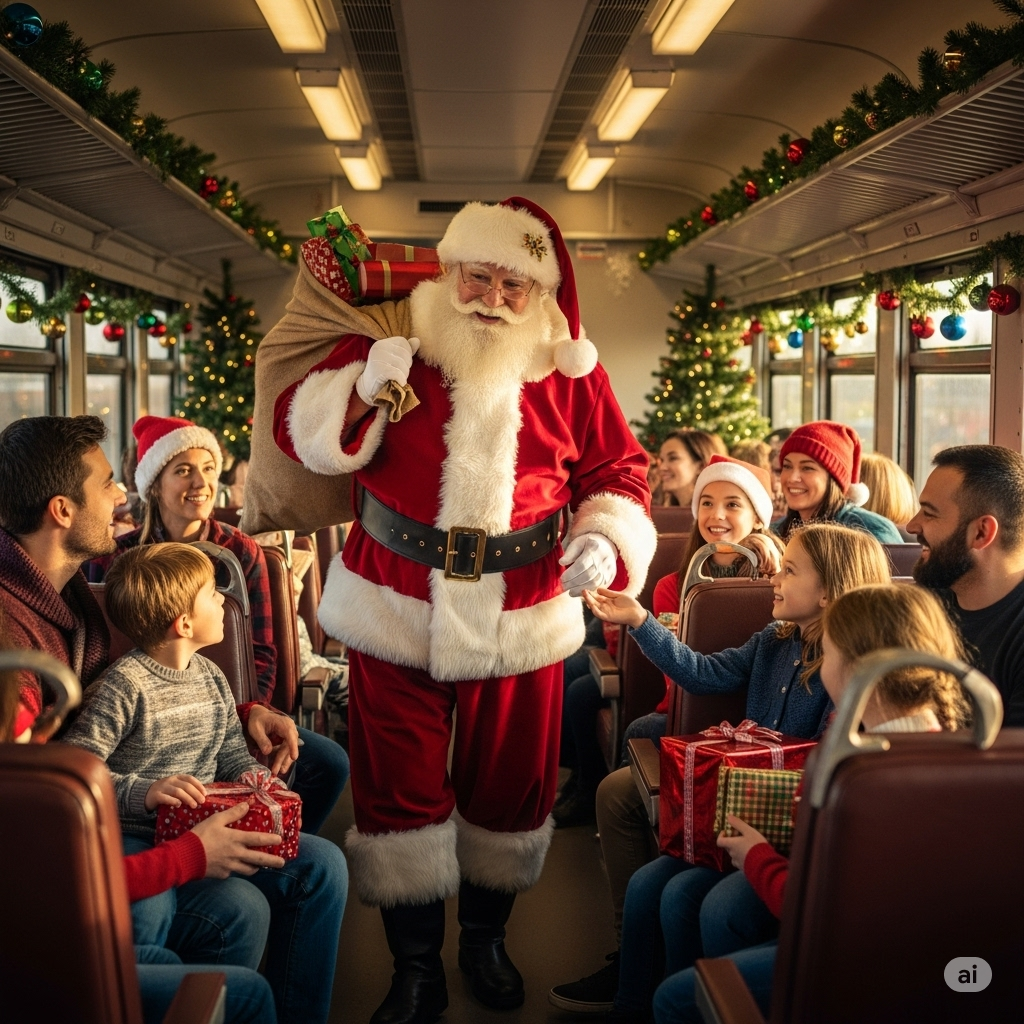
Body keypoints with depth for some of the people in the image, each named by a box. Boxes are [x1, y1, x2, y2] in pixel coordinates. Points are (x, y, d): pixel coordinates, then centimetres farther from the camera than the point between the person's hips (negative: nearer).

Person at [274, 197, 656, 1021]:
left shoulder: (570, 371, 2)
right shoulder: (388, 343, -2)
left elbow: (616, 470, 8)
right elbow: (298, 428, -2)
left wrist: (606, 538, -11)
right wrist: (363, 392, -21)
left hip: (523, 614, 1)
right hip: (398, 608, -1)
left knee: (510, 783, 13)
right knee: (401, 785, 5)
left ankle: (486, 938, 38)